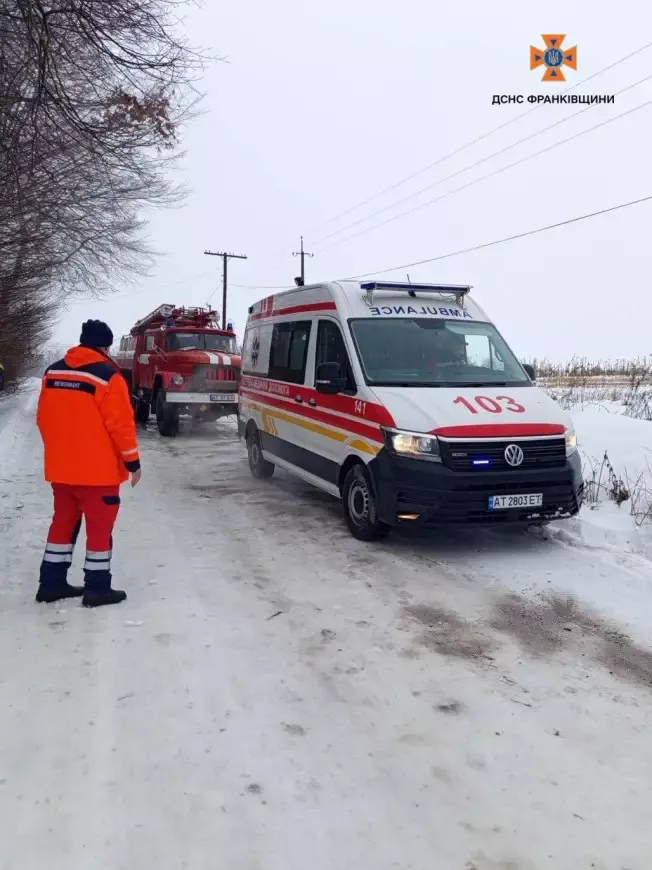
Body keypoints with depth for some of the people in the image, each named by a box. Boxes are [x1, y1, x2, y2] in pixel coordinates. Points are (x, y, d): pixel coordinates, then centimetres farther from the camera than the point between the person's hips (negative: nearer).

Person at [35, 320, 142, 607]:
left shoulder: (52, 372, 6)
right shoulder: (107, 376, -15)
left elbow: (43, 419, 12)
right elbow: (121, 423, -15)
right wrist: (132, 461, -6)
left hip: (60, 468, 7)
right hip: (97, 469, -6)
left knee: (63, 521, 18)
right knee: (99, 526, 5)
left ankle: (51, 583, 24)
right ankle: (97, 588, 11)